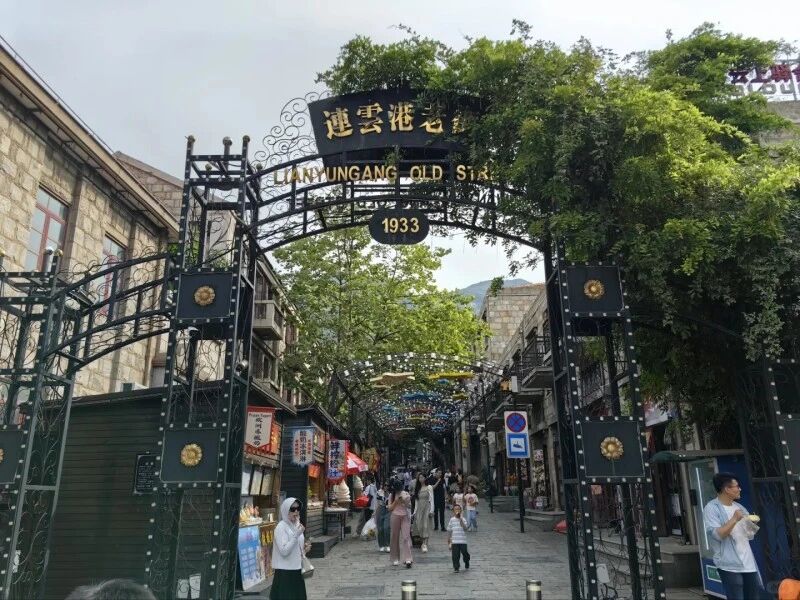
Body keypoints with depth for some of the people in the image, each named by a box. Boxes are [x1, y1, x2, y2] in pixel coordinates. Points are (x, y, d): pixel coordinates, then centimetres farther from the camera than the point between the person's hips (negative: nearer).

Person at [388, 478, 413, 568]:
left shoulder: (406, 494, 2)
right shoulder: (392, 496, 4)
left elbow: (409, 506, 4)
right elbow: (390, 508, 0)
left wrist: (405, 501, -14)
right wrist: (396, 501, -11)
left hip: (405, 516, -1)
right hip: (395, 516, 1)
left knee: (406, 537, -10)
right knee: (394, 537, 7)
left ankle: (407, 559, -13)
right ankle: (395, 559, 19)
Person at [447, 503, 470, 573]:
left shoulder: (463, 519, -1)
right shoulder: (452, 519, 3)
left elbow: (465, 528, -16)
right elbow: (449, 530, 11)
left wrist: (460, 520, -21)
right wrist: (449, 539, 12)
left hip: (463, 541, 0)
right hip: (454, 541, 1)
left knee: (465, 553, 8)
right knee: (455, 555, -2)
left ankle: (466, 562, 36)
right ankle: (456, 567, 9)